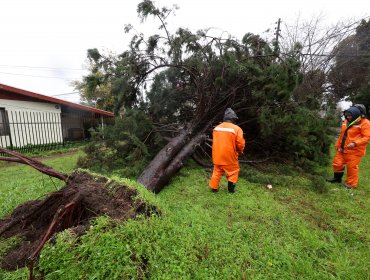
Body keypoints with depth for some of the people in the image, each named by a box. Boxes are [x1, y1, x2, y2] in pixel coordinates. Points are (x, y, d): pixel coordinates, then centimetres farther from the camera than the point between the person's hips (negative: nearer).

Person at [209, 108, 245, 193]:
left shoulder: (216, 128, 1)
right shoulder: (236, 129, -15)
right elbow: (240, 144, -13)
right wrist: (240, 151, 8)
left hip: (217, 155, 5)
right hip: (229, 156, -4)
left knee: (217, 171, 18)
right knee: (233, 171, 17)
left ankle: (214, 188, 26)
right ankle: (231, 188, 25)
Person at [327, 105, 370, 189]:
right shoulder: (346, 122, 12)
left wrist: (355, 143, -27)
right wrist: (337, 144, 19)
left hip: (354, 151, -7)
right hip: (342, 149, 7)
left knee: (352, 167, 0)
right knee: (337, 163, 11)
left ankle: (351, 184, 15)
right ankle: (337, 178, 31)